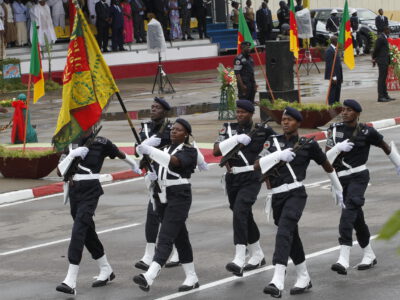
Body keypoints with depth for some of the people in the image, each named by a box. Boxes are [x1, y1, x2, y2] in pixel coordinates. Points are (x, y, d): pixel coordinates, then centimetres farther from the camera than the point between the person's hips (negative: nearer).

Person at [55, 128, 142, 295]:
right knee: (87, 232, 14)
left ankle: (71, 282, -23)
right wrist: (72, 155, -13)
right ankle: (106, 271, 33)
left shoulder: (101, 143, -4)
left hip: (91, 191, -6)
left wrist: (135, 167, 33)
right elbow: (60, 171, 2)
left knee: (78, 230, -17)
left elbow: (122, 155, 16)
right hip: (74, 190, 6)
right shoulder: (70, 144, 8)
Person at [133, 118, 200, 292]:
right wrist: (153, 175, 6)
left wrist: (149, 151, -33)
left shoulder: (189, 151, -7)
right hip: (163, 196, 8)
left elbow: (174, 161, -27)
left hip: (179, 197, -8)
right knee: (180, 238, 13)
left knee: (165, 237, -17)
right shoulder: (167, 149, 15)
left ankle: (149, 277, -30)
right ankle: (191, 277, 20)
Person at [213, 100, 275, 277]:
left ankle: (239, 260, -29)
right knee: (245, 216, 16)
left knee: (239, 212, -22)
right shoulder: (229, 129, 7)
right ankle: (257, 256, 34)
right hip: (232, 179, 5)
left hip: (251, 178, -5)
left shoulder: (262, 131, -1)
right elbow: (216, 151, -4)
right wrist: (236, 139, -15)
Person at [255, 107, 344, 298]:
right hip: (277, 196, 5)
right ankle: (304, 279, 34)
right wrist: (278, 155, -16)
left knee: (283, 233, -24)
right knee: (292, 238, 17)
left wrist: (338, 189, 26)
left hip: (295, 194, -5)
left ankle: (277, 282, -35)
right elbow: (257, 166, -2)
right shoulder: (273, 142, 10)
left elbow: (327, 166, 16)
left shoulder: (308, 145, 2)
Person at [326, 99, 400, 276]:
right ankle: (369, 256, 31)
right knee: (357, 218, 14)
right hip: (341, 178, 5)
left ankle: (344, 260, -34)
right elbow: (327, 158, 2)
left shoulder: (366, 132, -5)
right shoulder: (335, 130, 5)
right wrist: (338, 147, -17)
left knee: (349, 211, -23)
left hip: (358, 177, -5)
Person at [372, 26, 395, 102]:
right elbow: (376, 49, -15)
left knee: (384, 78, 13)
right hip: (382, 61, -10)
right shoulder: (380, 38, -15)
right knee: (381, 78, -10)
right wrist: (374, 59, -7)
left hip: (385, 61, 10)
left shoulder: (384, 38, 18)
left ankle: (385, 95, 19)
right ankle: (380, 97, -11)